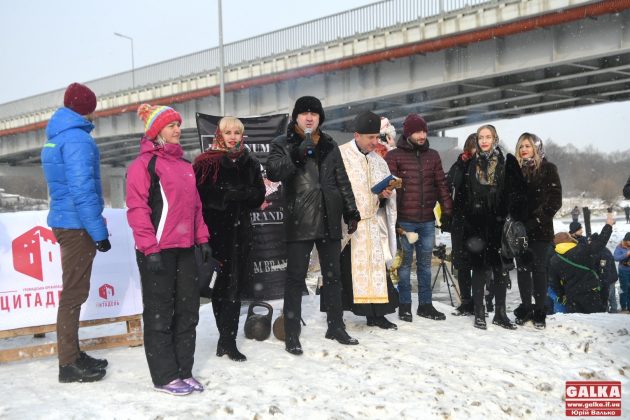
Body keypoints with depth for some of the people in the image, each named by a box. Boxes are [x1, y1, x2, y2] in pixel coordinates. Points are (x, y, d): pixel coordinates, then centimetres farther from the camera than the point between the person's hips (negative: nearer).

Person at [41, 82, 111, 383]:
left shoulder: (55, 138, 16)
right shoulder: (78, 139, -15)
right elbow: (82, 190, -21)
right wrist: (99, 231, -19)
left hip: (64, 222, 10)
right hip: (77, 225, -9)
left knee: (74, 291, 15)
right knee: (74, 293, -3)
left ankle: (72, 355, 24)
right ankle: (69, 363, 4)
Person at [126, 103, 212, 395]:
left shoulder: (185, 165, 17)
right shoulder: (144, 163, -6)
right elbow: (137, 208, -13)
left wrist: (202, 238, 14)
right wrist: (149, 248, -18)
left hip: (185, 249, 8)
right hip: (157, 250, -7)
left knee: (187, 310, 10)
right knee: (159, 314, 1)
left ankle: (184, 371, 20)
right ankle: (165, 377, 9)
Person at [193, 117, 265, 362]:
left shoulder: (250, 163, 12)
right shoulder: (206, 162, 0)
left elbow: (259, 195, 6)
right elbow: (202, 194, -10)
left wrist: (234, 194, -8)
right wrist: (233, 194, -13)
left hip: (240, 230, 4)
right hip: (215, 229, -3)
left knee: (235, 285, 3)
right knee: (222, 284, 0)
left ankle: (227, 339, 10)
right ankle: (227, 339, 10)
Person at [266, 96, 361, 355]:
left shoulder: (330, 146, 14)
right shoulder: (283, 145, 1)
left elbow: (342, 181, 16)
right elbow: (273, 172, -17)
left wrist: (351, 212, 12)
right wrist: (298, 154, -28)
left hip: (329, 221, 5)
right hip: (299, 223, -4)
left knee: (333, 276, 13)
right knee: (295, 279, -1)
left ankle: (336, 326, 26)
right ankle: (291, 335, 6)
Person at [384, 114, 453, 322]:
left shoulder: (433, 156, 12)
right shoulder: (394, 156, -2)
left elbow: (441, 185, 13)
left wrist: (447, 212, 9)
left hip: (427, 220, 4)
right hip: (405, 220, -4)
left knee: (425, 263, 11)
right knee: (405, 262, 3)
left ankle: (425, 304, 20)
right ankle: (404, 305, 13)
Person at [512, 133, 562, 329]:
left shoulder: (547, 168, 0)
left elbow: (555, 200, -6)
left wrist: (537, 220, -13)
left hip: (540, 230, -3)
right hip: (519, 229, 3)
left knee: (539, 270, 1)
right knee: (522, 269, 7)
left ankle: (539, 311, 9)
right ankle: (525, 308, 18)